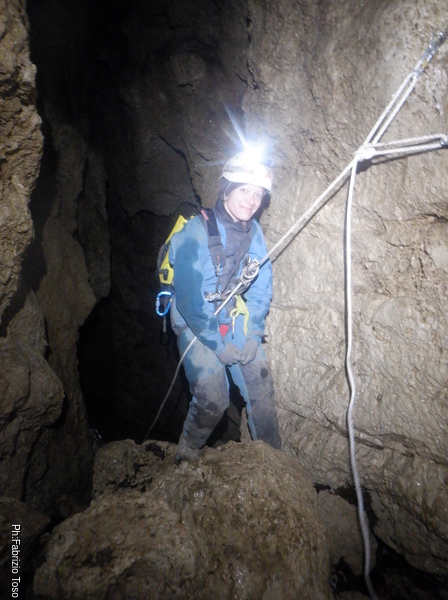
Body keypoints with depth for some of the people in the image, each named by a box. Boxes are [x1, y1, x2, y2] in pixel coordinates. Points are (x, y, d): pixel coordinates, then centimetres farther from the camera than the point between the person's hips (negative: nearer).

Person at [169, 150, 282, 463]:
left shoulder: (254, 232, -2)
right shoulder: (196, 232, -20)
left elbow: (262, 287, 4)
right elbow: (188, 299, -20)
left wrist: (253, 334, -5)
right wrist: (218, 344, -17)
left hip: (233, 315, 5)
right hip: (194, 320, -5)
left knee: (261, 384, -4)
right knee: (213, 400, -12)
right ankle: (186, 457, 17)